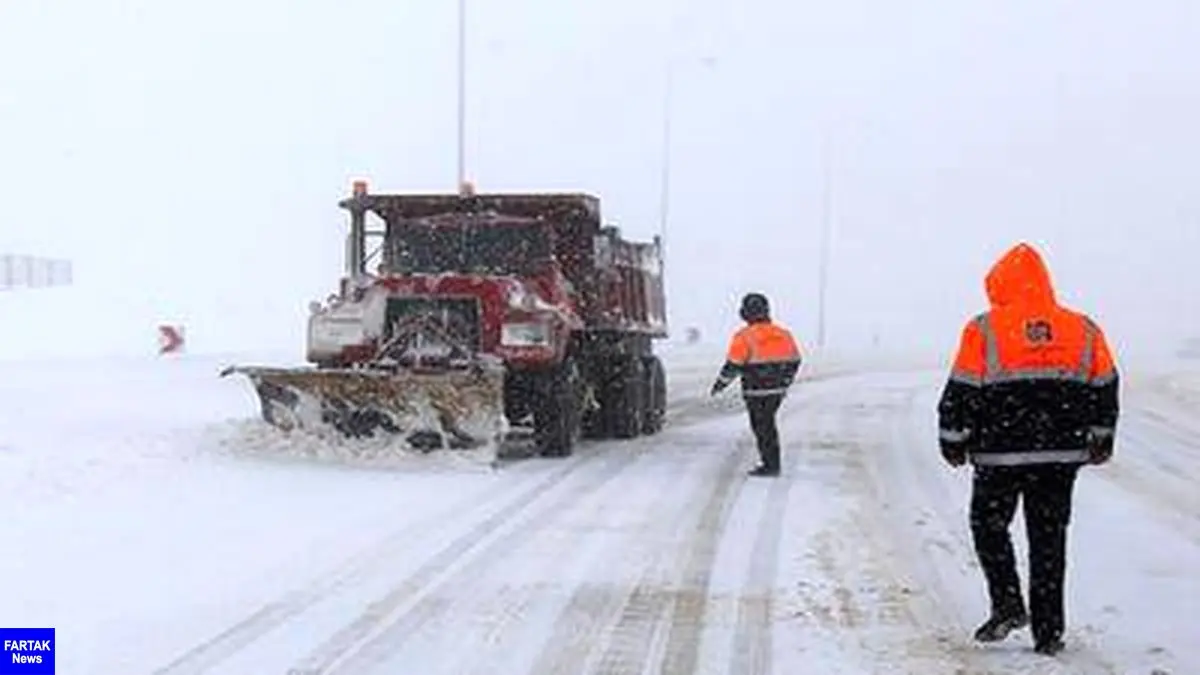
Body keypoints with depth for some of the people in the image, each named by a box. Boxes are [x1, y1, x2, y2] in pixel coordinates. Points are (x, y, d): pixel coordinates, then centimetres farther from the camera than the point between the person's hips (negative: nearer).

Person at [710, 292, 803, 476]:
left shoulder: (744, 337, -15)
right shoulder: (783, 334, 4)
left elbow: (733, 365, -14)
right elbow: (794, 361, 11)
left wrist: (720, 384, 0)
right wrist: (785, 383, 24)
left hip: (756, 392, -6)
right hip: (777, 390, 7)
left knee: (762, 427, 3)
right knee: (768, 425, 19)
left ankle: (770, 465, 5)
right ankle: (772, 463, 26)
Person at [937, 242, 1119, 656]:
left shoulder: (983, 331, -6)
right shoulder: (1084, 331, 5)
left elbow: (961, 392, -6)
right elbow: (1105, 389, 12)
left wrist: (952, 439, 5)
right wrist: (1101, 438, 23)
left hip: (1000, 454, -3)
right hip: (1061, 456, 3)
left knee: (989, 526, 15)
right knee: (1049, 539, 9)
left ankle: (1007, 605, 3)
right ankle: (1048, 632, 13)